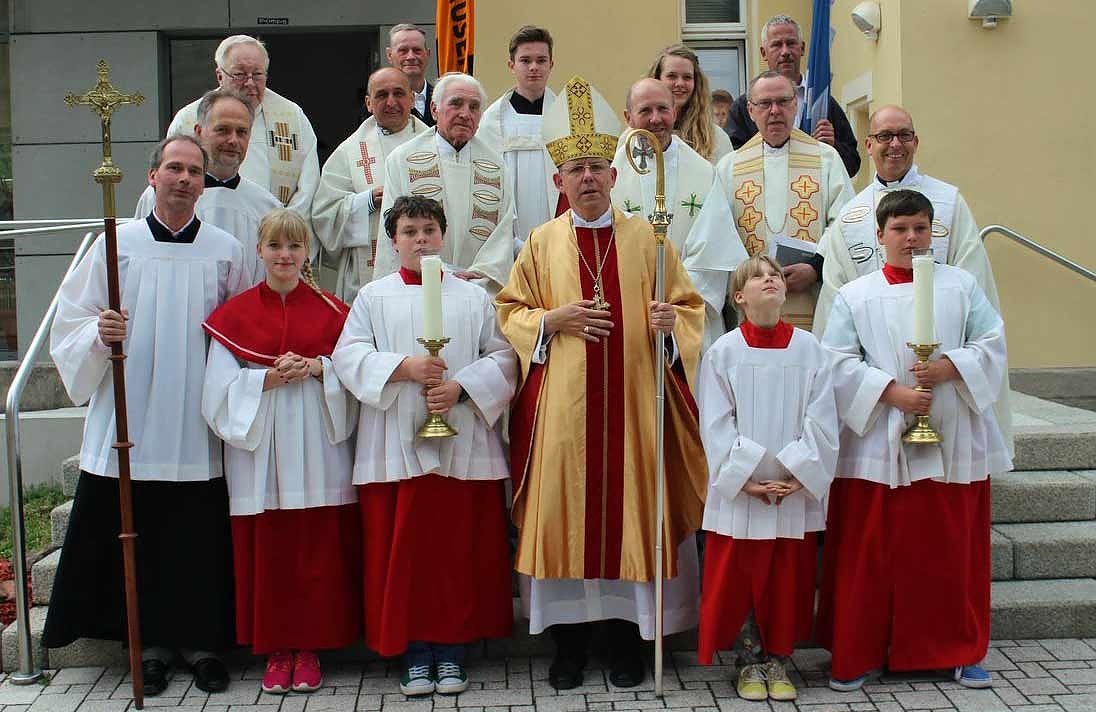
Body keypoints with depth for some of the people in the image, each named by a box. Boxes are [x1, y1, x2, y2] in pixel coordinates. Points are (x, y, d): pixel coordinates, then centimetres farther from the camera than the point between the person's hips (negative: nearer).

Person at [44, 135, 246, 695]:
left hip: (197, 426, 0)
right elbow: (71, 319, 7)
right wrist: (100, 333, -13)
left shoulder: (225, 251, 7)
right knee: (139, 537, 4)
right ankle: (152, 643, 18)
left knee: (200, 538, 2)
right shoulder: (117, 243, 5)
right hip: (130, 422, 0)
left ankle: (201, 642, 16)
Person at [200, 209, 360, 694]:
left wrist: (317, 369, -13)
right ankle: (276, 650, 15)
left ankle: (309, 649, 13)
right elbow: (221, 390, 0)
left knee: (319, 550, 1)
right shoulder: (234, 315, 6)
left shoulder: (331, 311, 7)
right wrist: (269, 379, -14)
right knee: (266, 550, 2)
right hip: (259, 454, 0)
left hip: (317, 451, 0)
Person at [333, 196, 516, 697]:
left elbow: (503, 358, 4)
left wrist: (460, 387, -12)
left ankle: (451, 651, 14)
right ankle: (413, 653, 12)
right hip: (396, 445, 0)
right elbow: (348, 356, 0)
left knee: (460, 550, 2)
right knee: (402, 551, 1)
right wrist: (405, 368, -14)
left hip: (463, 444, 0)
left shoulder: (473, 298, 10)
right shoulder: (374, 297, 10)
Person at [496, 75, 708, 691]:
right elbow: (510, 310, 10)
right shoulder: (542, 243, 8)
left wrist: (671, 322, -14)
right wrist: (552, 320, -8)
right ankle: (570, 639, 14)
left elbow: (691, 306, 8)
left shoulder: (647, 238, 6)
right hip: (563, 405, 0)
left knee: (631, 507, 2)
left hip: (633, 401, 0)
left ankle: (628, 638, 15)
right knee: (566, 509, 1)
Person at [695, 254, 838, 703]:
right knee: (738, 580, 5)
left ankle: (778, 660, 24)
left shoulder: (809, 349, 1)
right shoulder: (723, 351, -3)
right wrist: (746, 477, -13)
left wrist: (798, 474, -10)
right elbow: (716, 425, -6)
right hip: (739, 492, -1)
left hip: (797, 490, 1)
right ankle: (749, 662, 21)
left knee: (788, 581, 9)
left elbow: (821, 420, -1)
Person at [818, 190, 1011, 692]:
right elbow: (839, 363, -3)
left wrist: (950, 367, -13)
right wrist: (890, 391, -14)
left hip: (953, 442, 1)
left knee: (952, 549, 8)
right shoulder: (855, 296, 3)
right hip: (878, 442, -1)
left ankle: (961, 651, 24)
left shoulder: (961, 286, 8)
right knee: (870, 552, 2)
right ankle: (857, 655, 14)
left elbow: (991, 344, 4)